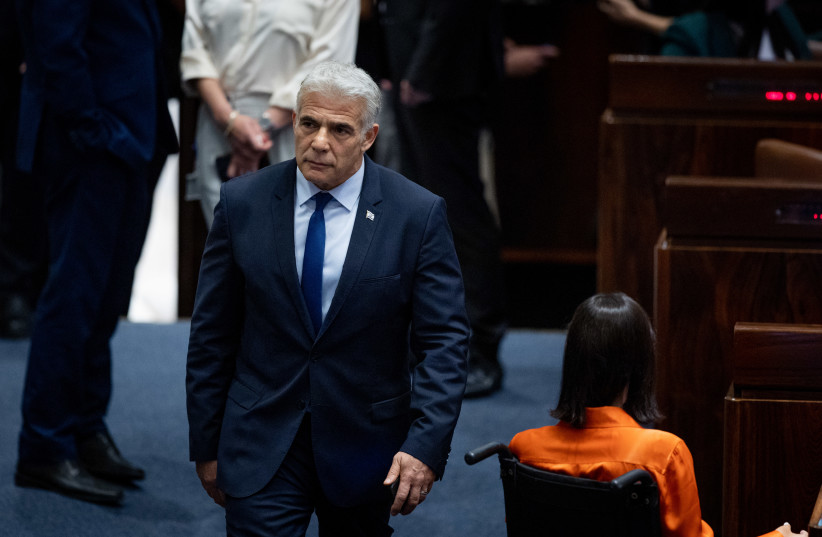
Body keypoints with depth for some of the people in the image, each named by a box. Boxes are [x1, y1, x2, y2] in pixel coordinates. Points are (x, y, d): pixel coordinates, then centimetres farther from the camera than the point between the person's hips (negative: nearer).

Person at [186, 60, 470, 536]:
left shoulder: (418, 215, -7)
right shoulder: (242, 203, -3)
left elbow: (444, 340, -8)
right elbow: (212, 336, 2)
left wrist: (426, 446, -19)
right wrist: (206, 446, 2)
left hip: (365, 450, 0)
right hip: (262, 445, 0)